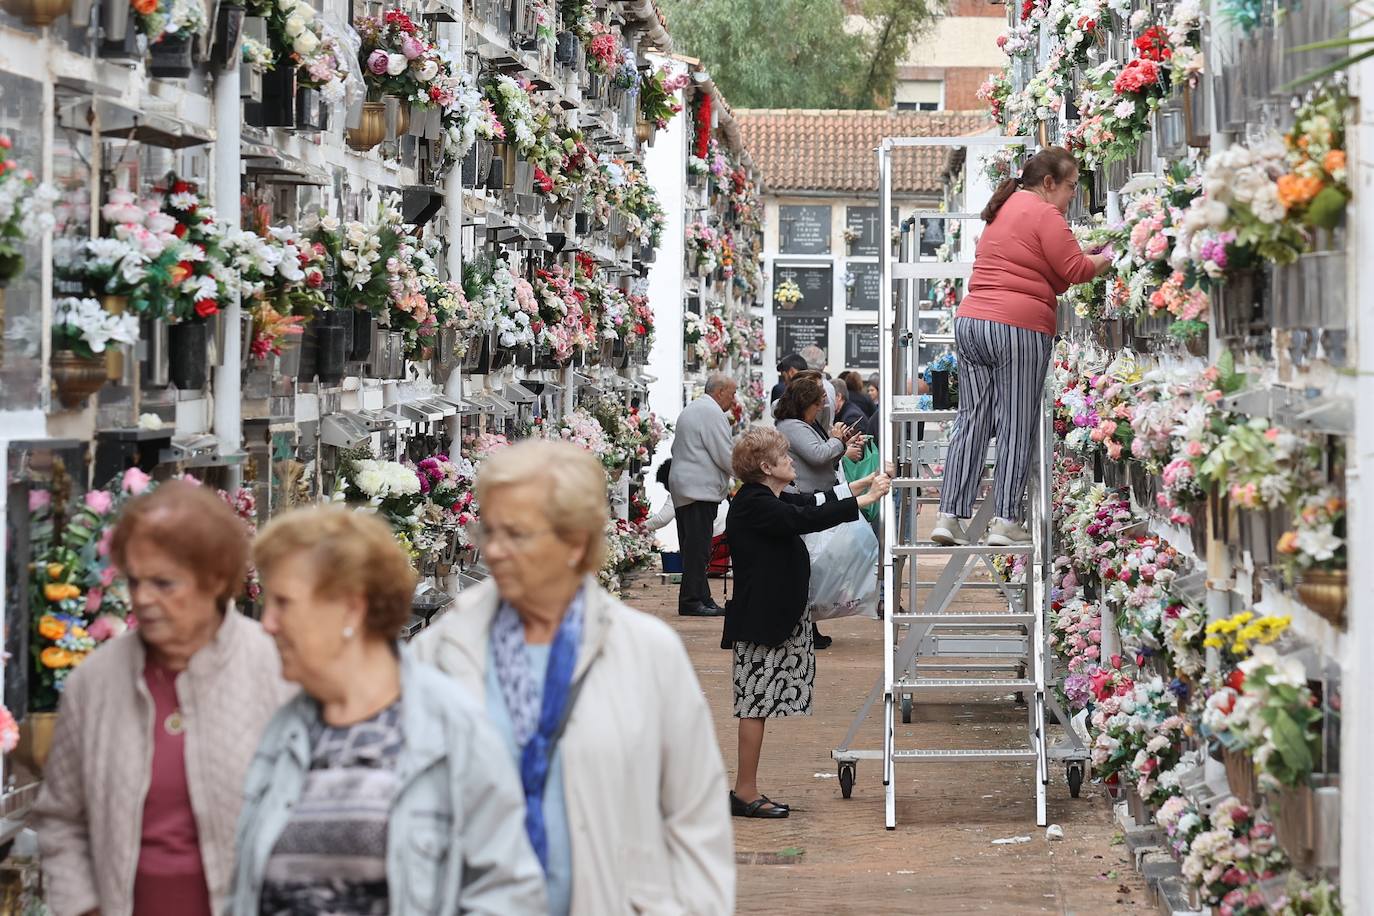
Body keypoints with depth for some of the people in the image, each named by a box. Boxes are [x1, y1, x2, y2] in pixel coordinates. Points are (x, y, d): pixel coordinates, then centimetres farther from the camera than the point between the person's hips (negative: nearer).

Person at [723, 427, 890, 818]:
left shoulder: (769, 500, 14)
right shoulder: (753, 505, -17)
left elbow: (813, 503, 21)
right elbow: (807, 519, -24)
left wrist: (863, 484, 17)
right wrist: (865, 500, -19)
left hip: (778, 616, 10)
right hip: (760, 620, -10)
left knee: (758, 704, 11)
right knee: (757, 702, -5)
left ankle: (745, 791, 14)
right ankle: (746, 792, 0)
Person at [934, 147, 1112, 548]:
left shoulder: (1004, 210, 22)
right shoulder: (1044, 214, -5)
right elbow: (1075, 271, -7)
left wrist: (1087, 254, 20)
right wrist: (1106, 260, 10)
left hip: (970, 321, 8)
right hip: (1018, 329, -8)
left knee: (972, 422, 8)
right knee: (1017, 429, -1)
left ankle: (949, 517, 2)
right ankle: (1006, 522, -1)